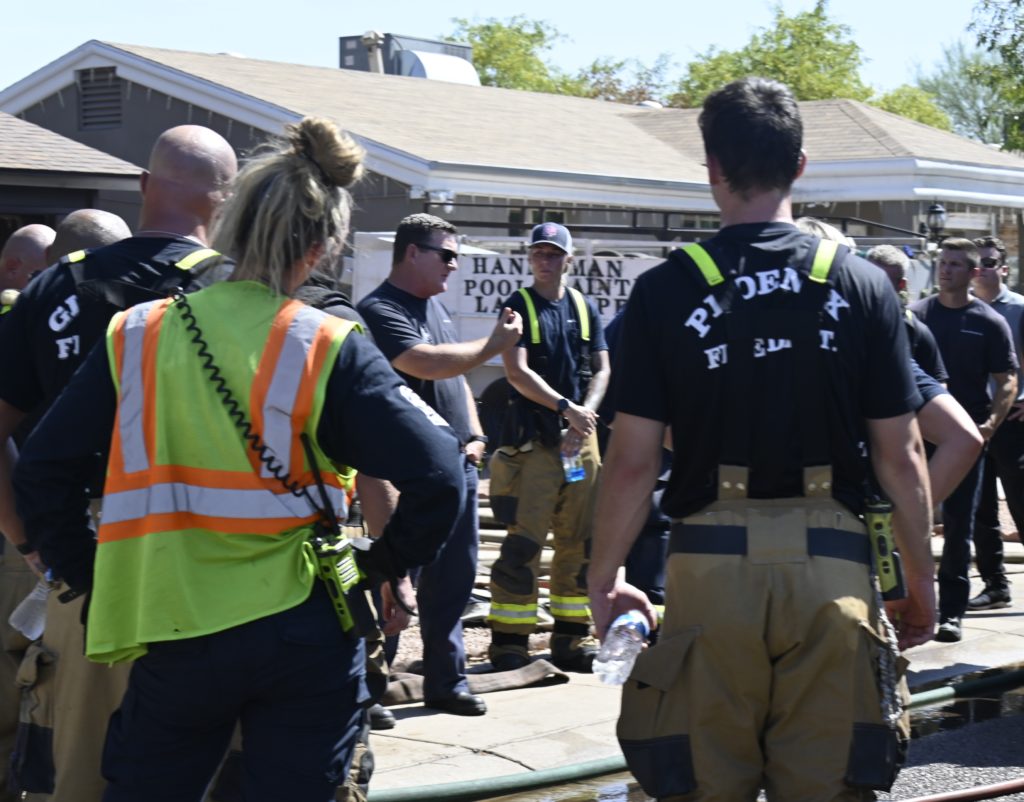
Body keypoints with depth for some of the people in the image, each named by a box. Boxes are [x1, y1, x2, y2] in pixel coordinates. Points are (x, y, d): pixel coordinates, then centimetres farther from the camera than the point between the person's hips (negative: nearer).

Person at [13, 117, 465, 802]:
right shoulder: (328, 348, -8)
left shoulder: (136, 337, -1)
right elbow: (435, 476, -13)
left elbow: (44, 471, 1)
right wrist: (385, 565, 3)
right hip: (304, 639, -1)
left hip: (172, 636, 2)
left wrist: (93, 580, 11)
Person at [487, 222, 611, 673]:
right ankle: (509, 643, -2)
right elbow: (517, 373, -10)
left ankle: (571, 637, 17)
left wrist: (585, 416, -6)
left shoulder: (584, 308, 13)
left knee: (580, 539, 8)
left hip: (580, 436, 5)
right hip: (532, 440, -5)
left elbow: (601, 370, 10)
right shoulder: (518, 307, 0)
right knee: (524, 542, -7)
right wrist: (566, 407, -18)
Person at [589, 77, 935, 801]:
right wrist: (922, 581, 12)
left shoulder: (666, 290, -3)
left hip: (712, 564, -1)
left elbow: (633, 461, -4)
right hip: (831, 565, 1)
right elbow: (901, 457, 1)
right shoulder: (861, 285, 0)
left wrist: (605, 579, 8)